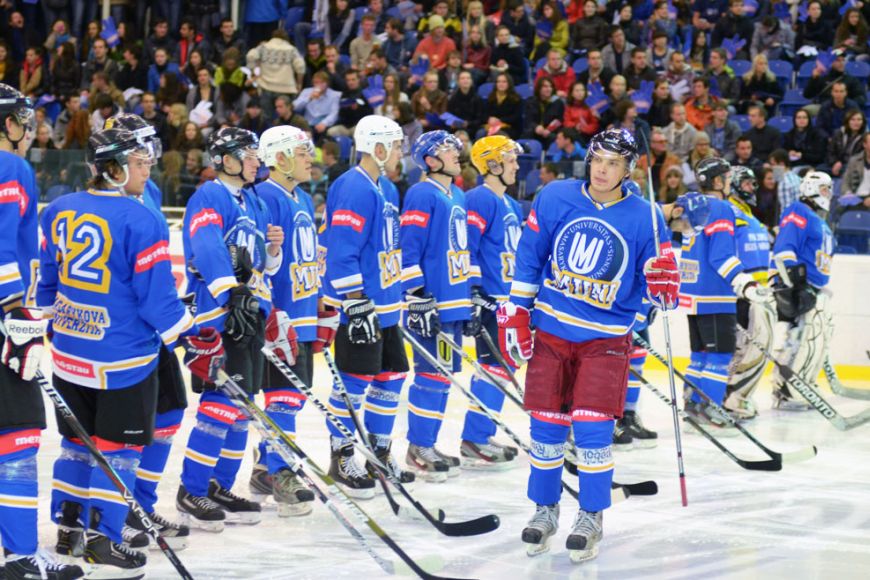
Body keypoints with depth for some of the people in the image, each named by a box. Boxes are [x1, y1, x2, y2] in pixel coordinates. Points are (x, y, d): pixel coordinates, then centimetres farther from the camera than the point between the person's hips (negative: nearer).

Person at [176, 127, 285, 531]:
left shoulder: (254, 202, 19)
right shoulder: (209, 198, -9)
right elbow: (208, 250, -24)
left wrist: (272, 250, 3)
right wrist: (232, 295, -34)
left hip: (250, 315, 9)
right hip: (216, 317, -9)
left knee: (241, 407, 11)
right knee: (223, 402, -12)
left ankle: (219, 489, 20)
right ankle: (191, 493, -5)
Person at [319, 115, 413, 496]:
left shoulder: (386, 189, 15)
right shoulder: (353, 189, -17)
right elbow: (341, 252, -22)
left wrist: (402, 295, 24)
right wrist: (357, 303, -24)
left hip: (385, 305, 10)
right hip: (359, 307, -10)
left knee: (391, 376, 14)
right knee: (356, 381, -4)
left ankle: (379, 452, 24)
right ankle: (341, 458, 6)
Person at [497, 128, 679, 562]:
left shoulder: (642, 218, -9)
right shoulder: (555, 199, -5)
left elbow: (655, 281, -4)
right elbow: (529, 256, 4)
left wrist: (664, 286, -27)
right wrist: (515, 313, 3)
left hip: (605, 338, -2)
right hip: (551, 330, 2)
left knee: (592, 428, -9)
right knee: (546, 425, 6)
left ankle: (591, 518, 9)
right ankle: (545, 510, 25)